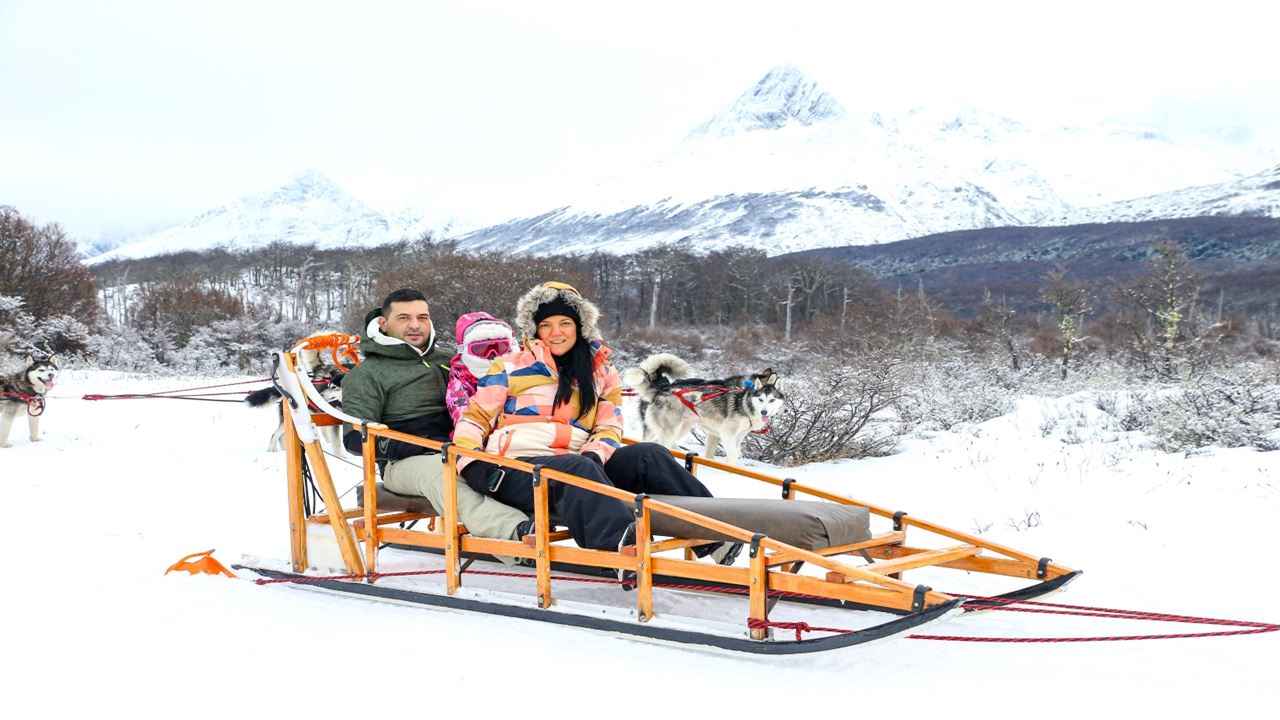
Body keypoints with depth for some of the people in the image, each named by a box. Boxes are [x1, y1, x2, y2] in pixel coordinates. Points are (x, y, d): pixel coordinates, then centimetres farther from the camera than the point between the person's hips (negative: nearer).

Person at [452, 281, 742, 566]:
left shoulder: (601, 373, 19)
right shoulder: (510, 367, 9)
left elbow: (609, 427, 13)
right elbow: (475, 417, 8)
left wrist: (593, 455, -10)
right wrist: (471, 462, -11)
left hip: (580, 465, 4)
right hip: (517, 470, -4)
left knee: (649, 455, -16)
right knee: (577, 468, -37)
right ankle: (623, 547, -64)